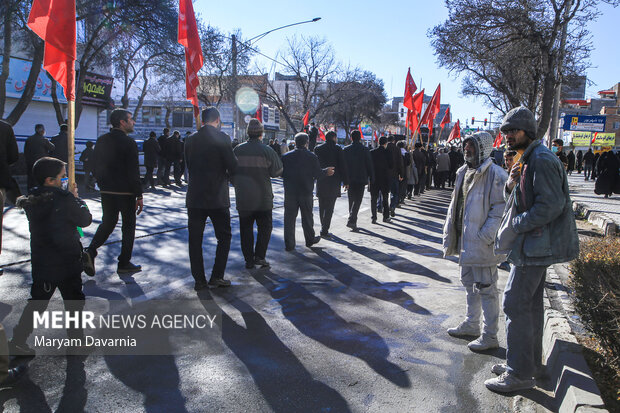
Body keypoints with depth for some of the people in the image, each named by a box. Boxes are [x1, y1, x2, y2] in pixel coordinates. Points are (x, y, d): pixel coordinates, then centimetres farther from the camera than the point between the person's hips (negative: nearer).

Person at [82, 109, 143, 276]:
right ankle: (124, 263, 13)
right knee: (128, 225, 7)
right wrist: (139, 196, -11)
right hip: (125, 192, -6)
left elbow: (96, 167, 10)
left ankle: (90, 252, -1)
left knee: (107, 222, 18)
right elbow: (134, 172, -16)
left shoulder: (101, 140, 7)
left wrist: (102, 185, 19)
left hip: (106, 191, 6)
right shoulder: (129, 143, -14)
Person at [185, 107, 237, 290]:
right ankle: (217, 276, 6)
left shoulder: (190, 139, 5)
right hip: (217, 198, -4)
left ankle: (199, 279, 12)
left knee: (195, 239, 9)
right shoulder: (222, 138, -9)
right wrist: (226, 174, 13)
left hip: (194, 197, 4)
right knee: (224, 236, 10)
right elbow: (233, 166, -9)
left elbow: (189, 165, 11)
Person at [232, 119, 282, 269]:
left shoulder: (237, 150, -1)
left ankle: (249, 259, 11)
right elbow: (277, 171, -6)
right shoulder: (267, 151, -10)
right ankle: (259, 256, 3)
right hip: (263, 197, -2)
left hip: (242, 197, 3)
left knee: (246, 228, 10)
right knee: (265, 227, 11)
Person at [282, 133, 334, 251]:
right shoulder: (312, 157, -6)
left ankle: (289, 244, 3)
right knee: (307, 216, 14)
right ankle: (310, 239, 27)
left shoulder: (286, 157, -2)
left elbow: (281, 173, 0)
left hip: (290, 192, 1)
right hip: (306, 192, 0)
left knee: (289, 217, 5)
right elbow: (317, 174, -7)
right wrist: (326, 172, 12)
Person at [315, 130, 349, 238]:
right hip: (333, 182, -4)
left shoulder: (317, 149, 4)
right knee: (329, 207, -2)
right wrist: (345, 181, 1)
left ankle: (324, 228, 23)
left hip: (321, 182, 4)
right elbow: (343, 166, -5)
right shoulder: (337, 149, -7)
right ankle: (325, 230, -6)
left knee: (322, 207, 15)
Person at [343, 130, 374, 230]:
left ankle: (353, 222, 20)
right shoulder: (365, 150, -6)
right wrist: (371, 178, 6)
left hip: (349, 179, 3)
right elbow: (369, 165, -3)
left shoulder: (346, 150, 0)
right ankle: (351, 220, -17)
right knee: (358, 200, -2)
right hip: (361, 179, -3)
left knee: (351, 200, 14)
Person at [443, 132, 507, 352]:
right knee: (469, 283, 21)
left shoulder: (495, 175, -16)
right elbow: (456, 204, 19)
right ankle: (471, 324, 37)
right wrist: (450, 231, 15)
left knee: (486, 288, -1)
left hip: (482, 243, -10)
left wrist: (486, 236, -23)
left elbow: (500, 209, -20)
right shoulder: (464, 172, 13)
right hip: (466, 240, 10)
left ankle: (490, 336, 11)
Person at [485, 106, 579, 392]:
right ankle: (531, 361, 30)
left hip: (536, 246, -11)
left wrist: (515, 225, -20)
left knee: (515, 304, -8)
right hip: (535, 244, 11)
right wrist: (511, 184, -3)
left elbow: (551, 205, -25)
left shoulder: (541, 160, -17)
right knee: (530, 303, 17)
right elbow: (515, 202, 18)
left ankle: (521, 373, 0)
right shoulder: (526, 160, 16)